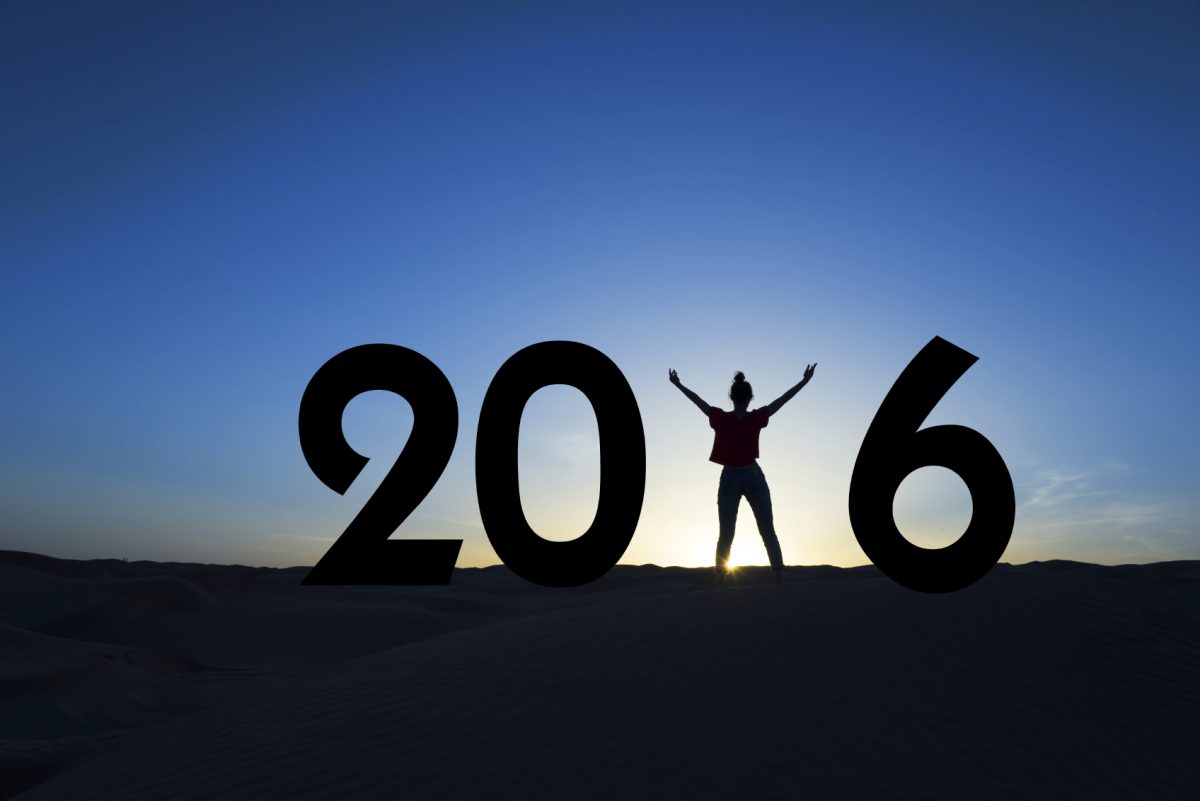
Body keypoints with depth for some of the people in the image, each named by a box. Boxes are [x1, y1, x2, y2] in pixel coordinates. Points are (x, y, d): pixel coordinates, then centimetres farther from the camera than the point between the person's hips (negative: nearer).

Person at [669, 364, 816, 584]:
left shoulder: (720, 418, -8)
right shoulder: (756, 418, -10)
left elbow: (697, 400, 3)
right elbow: (783, 399, -4)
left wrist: (677, 384, 14)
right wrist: (805, 381, 3)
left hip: (729, 479, 1)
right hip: (753, 478, -1)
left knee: (725, 534, 8)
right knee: (768, 531, 7)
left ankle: (721, 579, 6)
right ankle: (779, 576, 5)